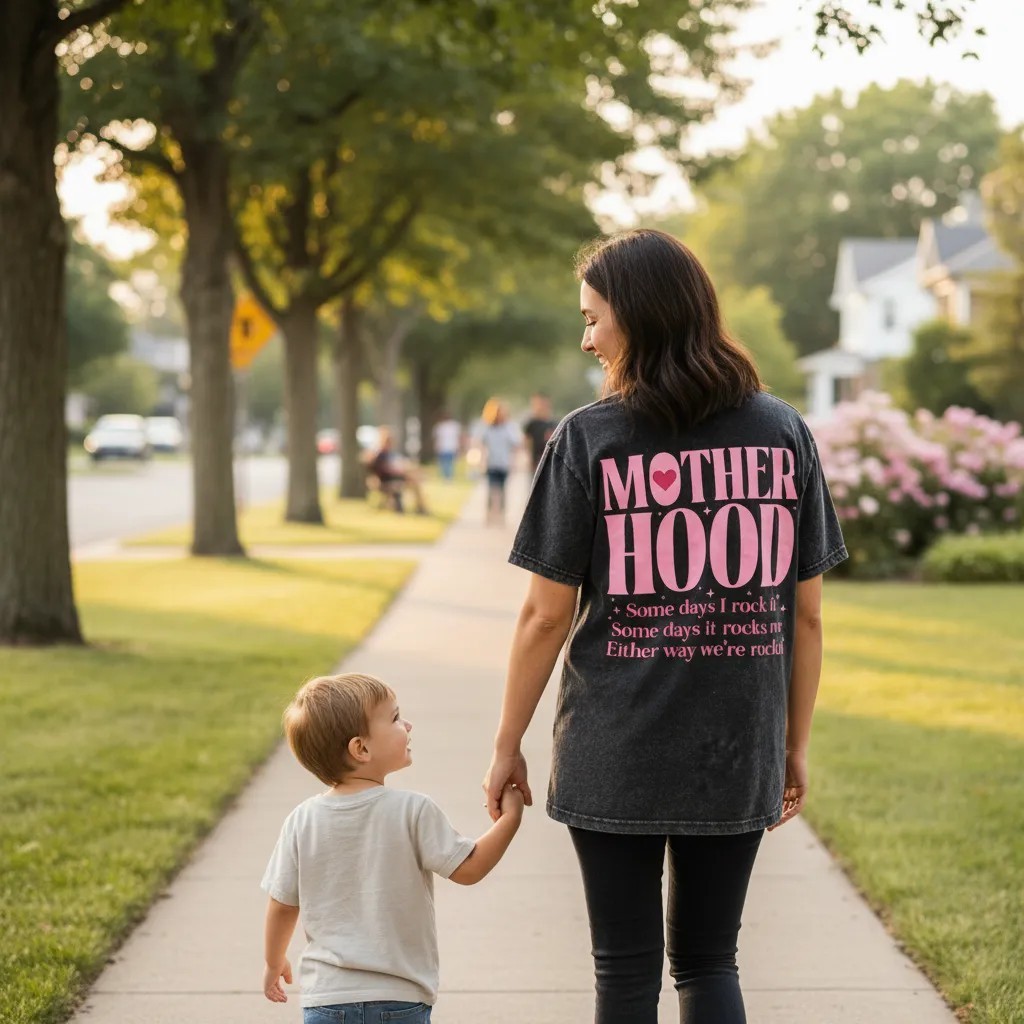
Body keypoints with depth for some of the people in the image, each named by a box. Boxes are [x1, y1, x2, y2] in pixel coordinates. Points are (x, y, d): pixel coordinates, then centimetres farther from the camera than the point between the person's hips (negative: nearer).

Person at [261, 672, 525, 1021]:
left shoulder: (302, 821, -3)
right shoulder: (414, 812, -12)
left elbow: (283, 905, 5)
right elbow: (469, 869, -6)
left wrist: (274, 961, 22)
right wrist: (510, 818, 6)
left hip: (326, 996, 2)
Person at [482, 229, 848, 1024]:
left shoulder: (588, 440, -8)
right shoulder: (783, 433, 1)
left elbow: (546, 616, -6)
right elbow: (806, 612, 4)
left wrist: (508, 747, 4)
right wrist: (796, 747, 13)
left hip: (616, 757, -3)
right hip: (737, 755, 3)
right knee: (709, 960, 16)